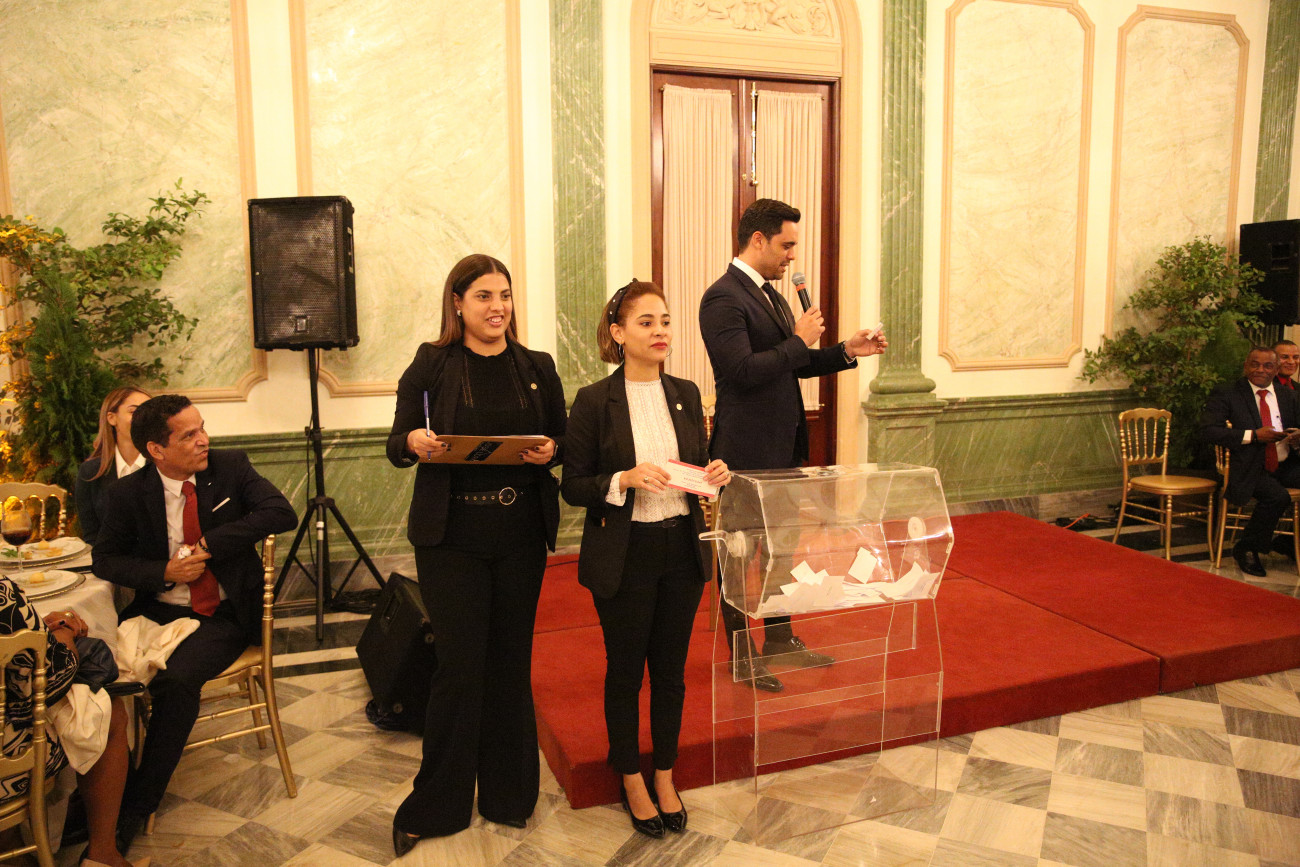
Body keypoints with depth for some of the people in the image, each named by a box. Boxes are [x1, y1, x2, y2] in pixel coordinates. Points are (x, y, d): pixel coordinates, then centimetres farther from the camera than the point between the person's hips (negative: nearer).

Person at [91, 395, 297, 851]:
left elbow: (282, 513, -11)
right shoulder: (128, 493, 1)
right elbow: (105, 558, 8)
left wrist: (209, 544, -15)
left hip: (226, 613, -2)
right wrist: (165, 572, -10)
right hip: (159, 611, 2)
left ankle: (133, 809, -11)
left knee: (176, 680, -28)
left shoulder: (230, 466, -1)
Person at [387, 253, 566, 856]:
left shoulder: (537, 369, 8)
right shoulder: (431, 365, 1)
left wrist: (549, 450, -10)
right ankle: (435, 806, 20)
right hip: (452, 537, -2)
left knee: (511, 661, 11)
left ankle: (507, 795, 29)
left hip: (521, 536, 3)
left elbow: (564, 441, 12)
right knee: (460, 666, 0)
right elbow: (397, 447, 2)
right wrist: (414, 443, -20)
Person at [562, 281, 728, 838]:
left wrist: (713, 474, -7)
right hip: (623, 556, -4)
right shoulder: (595, 401, -9)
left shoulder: (686, 394, 5)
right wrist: (626, 480, -22)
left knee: (671, 668, 15)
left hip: (682, 551, 4)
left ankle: (665, 777, 35)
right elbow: (572, 487, -7)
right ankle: (632, 781, 31)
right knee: (625, 671, 11)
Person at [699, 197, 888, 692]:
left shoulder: (770, 295, 13)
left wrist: (846, 351, 8)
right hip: (746, 450, -9)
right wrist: (799, 341, -16)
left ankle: (780, 639, 36)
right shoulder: (723, 298, -17)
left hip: (784, 446, 9)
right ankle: (740, 656, 21)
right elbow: (743, 370, -25)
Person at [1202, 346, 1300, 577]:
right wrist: (1253, 435, -17)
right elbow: (1208, 431, -11)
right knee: (1278, 497, -31)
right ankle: (1246, 549, -8)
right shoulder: (1226, 393, 0)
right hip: (1249, 469, -5)